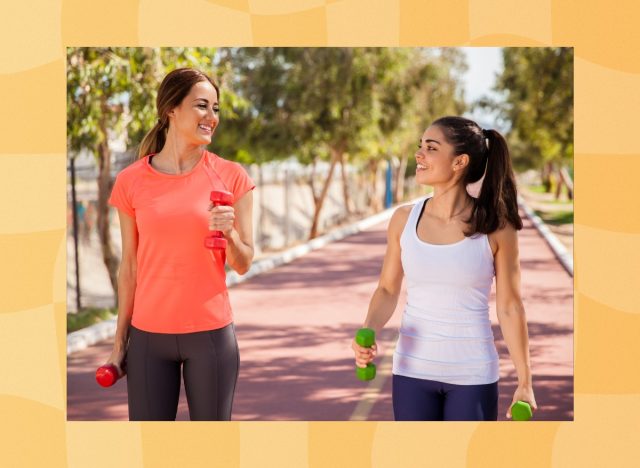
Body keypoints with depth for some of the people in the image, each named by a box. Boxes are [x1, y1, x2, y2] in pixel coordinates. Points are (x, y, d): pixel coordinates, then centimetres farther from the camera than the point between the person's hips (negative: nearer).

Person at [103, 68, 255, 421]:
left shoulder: (231, 177, -1)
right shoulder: (131, 181, 1)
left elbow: (243, 264, 4)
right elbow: (129, 268, 7)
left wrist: (229, 233, -16)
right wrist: (119, 341, 8)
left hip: (211, 334, 0)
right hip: (148, 336, 1)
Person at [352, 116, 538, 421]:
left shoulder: (495, 228, -9)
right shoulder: (404, 220, -2)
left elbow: (509, 307, -3)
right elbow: (388, 289, 8)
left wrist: (525, 382, -1)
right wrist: (368, 333, -12)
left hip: (472, 376, -2)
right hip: (412, 372, 2)